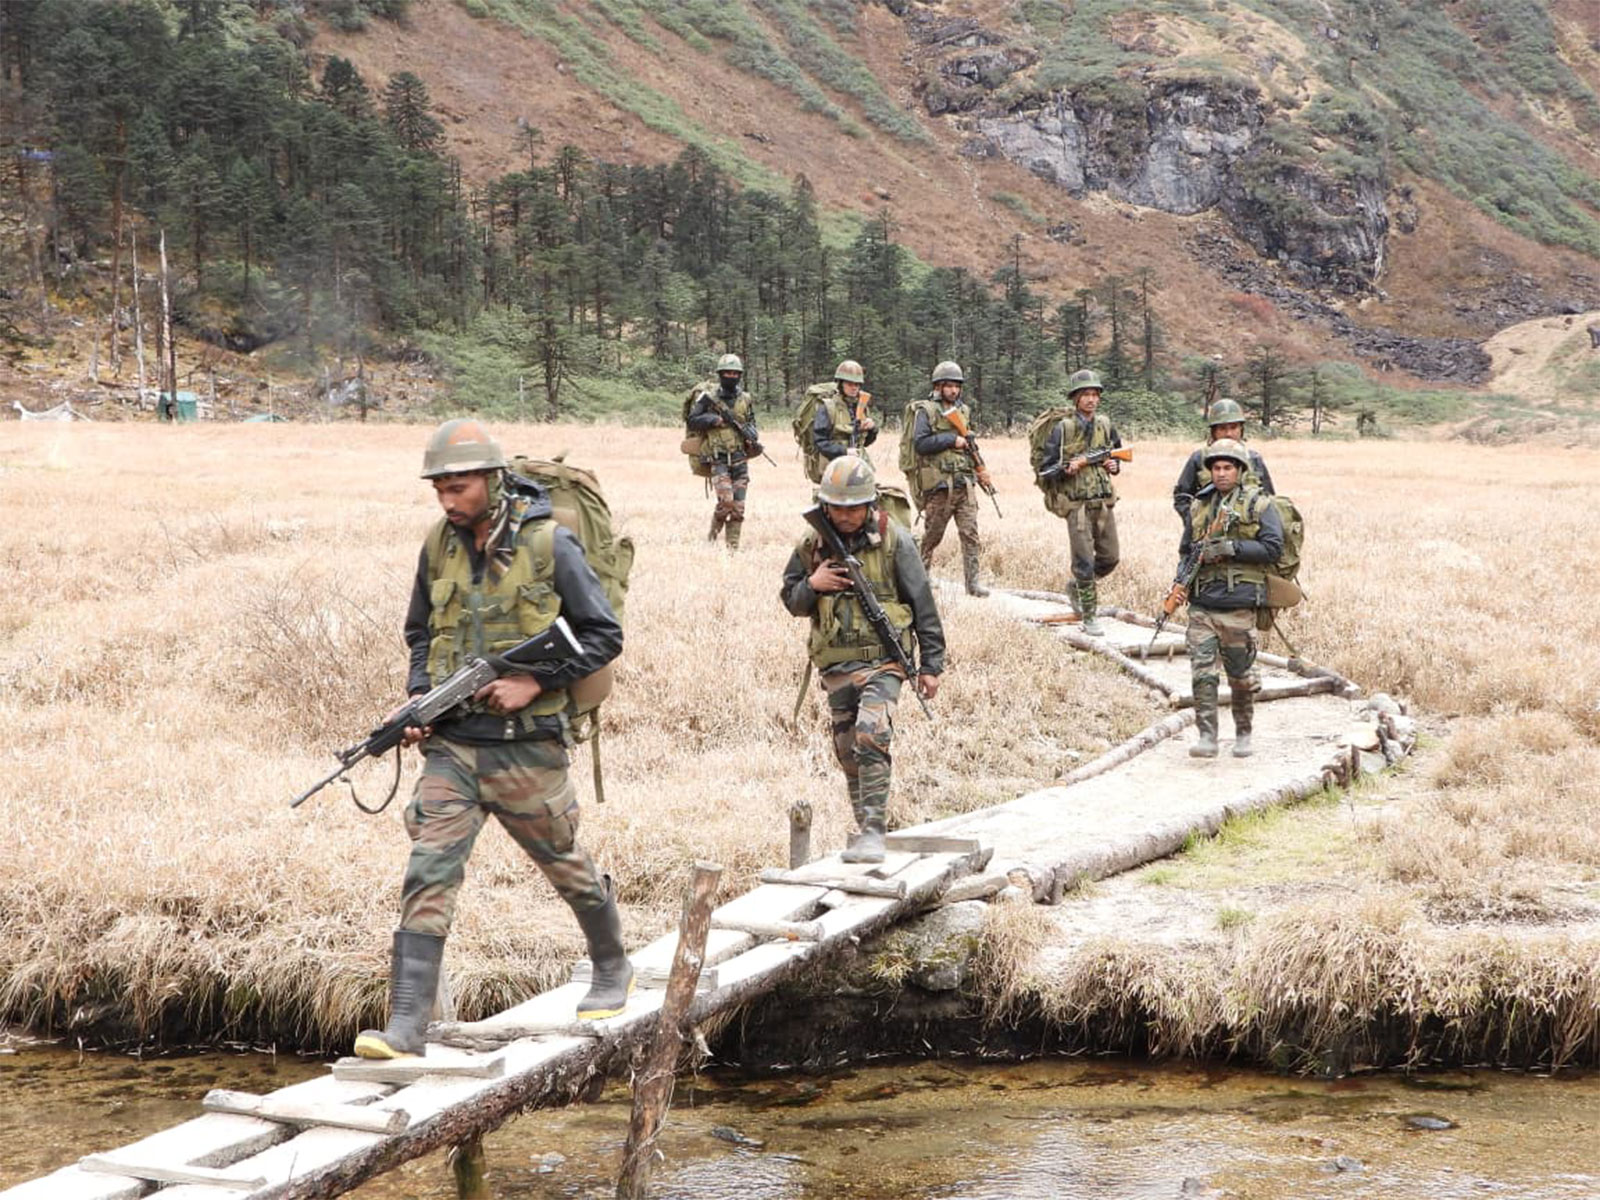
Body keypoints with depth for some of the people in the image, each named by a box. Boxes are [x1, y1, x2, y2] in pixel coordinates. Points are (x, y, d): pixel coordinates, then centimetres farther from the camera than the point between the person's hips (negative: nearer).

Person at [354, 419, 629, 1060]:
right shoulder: (439, 545, 5)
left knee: (567, 866, 15)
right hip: (450, 743, 3)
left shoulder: (548, 545, -9)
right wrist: (418, 697, 1)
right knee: (428, 876, -8)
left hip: (525, 747, -3)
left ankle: (613, 970, 40)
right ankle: (405, 1030, -11)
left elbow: (604, 636, -4)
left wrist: (535, 681, -15)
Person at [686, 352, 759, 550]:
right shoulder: (708, 396, -2)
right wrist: (714, 420, -14)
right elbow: (692, 420, -1)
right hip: (718, 459, -4)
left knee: (738, 507, 1)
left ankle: (733, 547, 7)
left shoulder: (745, 399, 11)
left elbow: (751, 422, 22)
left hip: (740, 459, 4)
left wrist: (751, 437, 2)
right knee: (726, 500, -18)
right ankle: (712, 537, 3)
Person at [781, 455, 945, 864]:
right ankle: (864, 825, 26)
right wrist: (812, 585, -9)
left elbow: (922, 604, -1)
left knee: (871, 736, -23)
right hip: (835, 665, 5)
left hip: (883, 660, -5)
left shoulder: (893, 540, -6)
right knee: (847, 751, 11)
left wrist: (931, 664, -1)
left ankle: (873, 830, -21)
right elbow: (791, 600, 14)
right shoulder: (814, 544, 5)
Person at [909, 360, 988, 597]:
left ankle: (973, 581, -5)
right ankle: (921, 573, 25)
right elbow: (919, 443, -15)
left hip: (965, 483, 5)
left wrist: (978, 467, 14)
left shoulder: (962, 410, 15)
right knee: (932, 534, 6)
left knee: (970, 531, -5)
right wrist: (951, 440, -15)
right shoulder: (926, 411, -4)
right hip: (938, 485, -4)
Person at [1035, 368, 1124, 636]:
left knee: (1110, 558, 10)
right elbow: (1045, 470, -7)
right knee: (1084, 561, -5)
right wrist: (1068, 469, -25)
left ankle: (1076, 587, 35)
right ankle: (1089, 617, 3)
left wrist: (1114, 465, 1)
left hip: (1104, 501, 6)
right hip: (1077, 503, -6)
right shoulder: (1062, 428, -9)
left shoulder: (1105, 425, 7)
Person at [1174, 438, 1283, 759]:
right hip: (1201, 604, 3)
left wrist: (1232, 548, -16)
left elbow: (1272, 547, -8)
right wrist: (1181, 579, 3)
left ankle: (1243, 733, 23)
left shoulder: (1258, 505, 0)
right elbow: (1186, 549, 22)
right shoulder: (1200, 506, 14)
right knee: (1202, 672, -7)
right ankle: (1207, 737, -7)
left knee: (1241, 675, 7)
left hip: (1237, 604, -3)